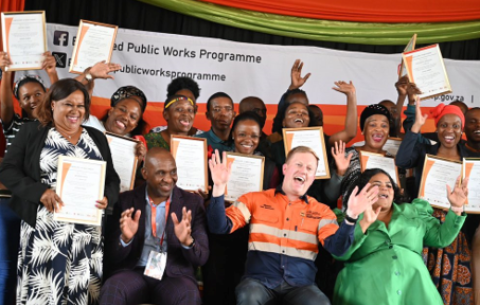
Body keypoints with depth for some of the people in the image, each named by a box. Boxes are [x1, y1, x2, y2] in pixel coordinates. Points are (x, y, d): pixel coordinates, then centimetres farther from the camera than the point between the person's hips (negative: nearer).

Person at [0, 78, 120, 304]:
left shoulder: (97, 138, 13)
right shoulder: (32, 132, 4)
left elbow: (112, 178, 14)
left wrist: (107, 198, -8)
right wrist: (40, 191, -16)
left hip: (87, 232, 3)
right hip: (44, 229, -2)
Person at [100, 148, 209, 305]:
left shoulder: (193, 202, 4)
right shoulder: (126, 200, 5)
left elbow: (202, 258, 0)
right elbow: (112, 255, 3)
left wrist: (187, 241, -23)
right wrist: (125, 238, -20)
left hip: (174, 275, 0)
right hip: (133, 272, 1)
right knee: (111, 290, -32)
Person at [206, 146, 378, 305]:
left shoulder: (321, 211, 12)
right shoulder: (255, 199, 9)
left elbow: (337, 248, -1)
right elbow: (220, 227, 1)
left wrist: (351, 217, -18)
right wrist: (219, 188, -13)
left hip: (299, 284, 1)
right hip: (260, 279, -1)